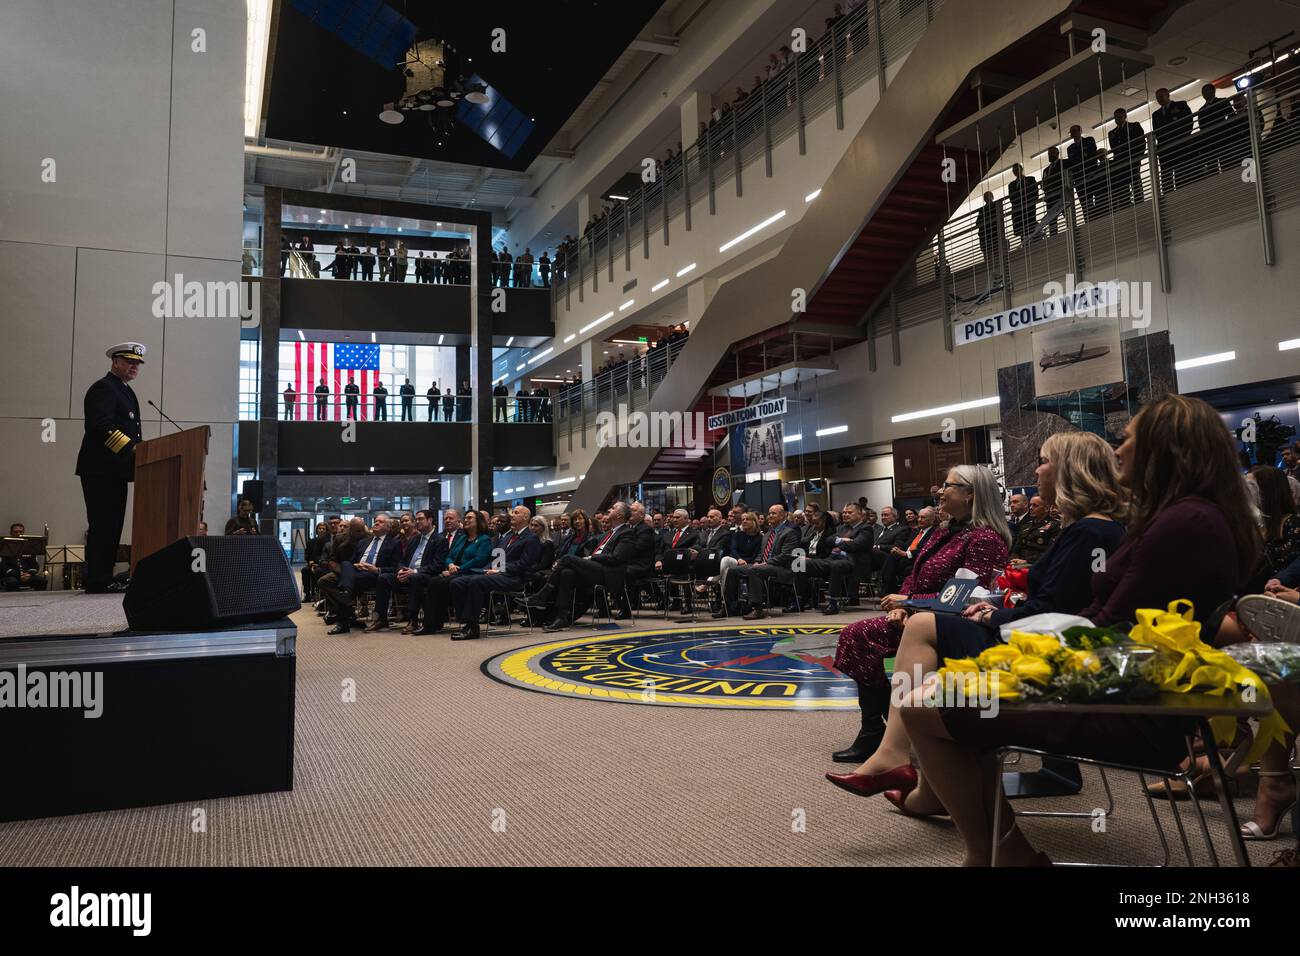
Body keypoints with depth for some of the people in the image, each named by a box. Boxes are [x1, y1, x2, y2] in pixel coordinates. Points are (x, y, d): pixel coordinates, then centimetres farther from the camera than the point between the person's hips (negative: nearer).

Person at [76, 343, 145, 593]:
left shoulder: (126, 391, 23)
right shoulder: (103, 388, -8)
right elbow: (102, 427, -21)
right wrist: (132, 448, -26)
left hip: (116, 471, 10)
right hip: (101, 470, -10)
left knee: (112, 525, 10)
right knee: (102, 525, -8)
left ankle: (105, 579, 15)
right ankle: (97, 582, -5)